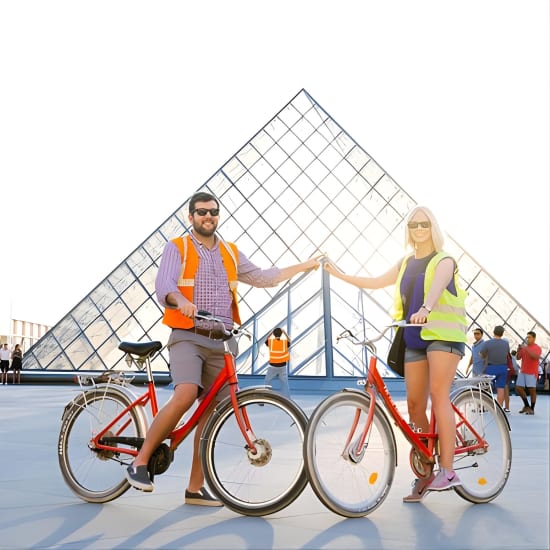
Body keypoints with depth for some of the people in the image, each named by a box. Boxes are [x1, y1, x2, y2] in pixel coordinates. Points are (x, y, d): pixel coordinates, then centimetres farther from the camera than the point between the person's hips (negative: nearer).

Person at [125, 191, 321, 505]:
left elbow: (263, 278, 24)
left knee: (212, 412, 4)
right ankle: (140, 462, -11)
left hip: (221, 343, 5)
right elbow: (163, 285, -15)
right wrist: (181, 301, -37)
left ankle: (196, 488, 14)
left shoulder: (231, 253, 17)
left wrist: (304, 266, 23)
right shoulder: (177, 249, 2)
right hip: (188, 337, -5)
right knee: (185, 396, -28)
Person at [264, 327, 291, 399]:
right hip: (282, 366, 0)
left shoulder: (270, 341, -10)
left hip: (272, 366, 0)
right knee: (285, 384, 5)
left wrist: (272, 332, 12)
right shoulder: (284, 342, -8)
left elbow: (266, 339, 14)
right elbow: (289, 341, 15)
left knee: (267, 383, 10)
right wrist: (285, 332, 14)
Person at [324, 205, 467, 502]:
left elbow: (437, 285, -20)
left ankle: (447, 469, -19)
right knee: (414, 404, 1)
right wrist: (339, 274, 13)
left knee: (438, 394, -20)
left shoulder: (444, 260, 1)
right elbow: (375, 282, 19)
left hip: (443, 334, -5)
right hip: (414, 337, 6)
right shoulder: (405, 264, 19)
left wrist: (426, 307, -40)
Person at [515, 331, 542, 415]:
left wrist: (527, 349, -24)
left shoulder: (537, 348, -4)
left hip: (532, 373, -6)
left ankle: (532, 409, 5)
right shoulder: (524, 347, 12)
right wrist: (519, 350, -4)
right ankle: (526, 405, 19)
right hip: (522, 371, 6)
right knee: (519, 388, 4)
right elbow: (518, 357, 13)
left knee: (532, 390, -3)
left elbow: (536, 356, -22)